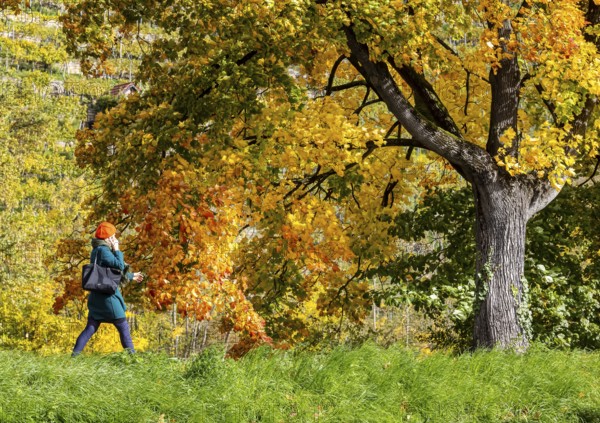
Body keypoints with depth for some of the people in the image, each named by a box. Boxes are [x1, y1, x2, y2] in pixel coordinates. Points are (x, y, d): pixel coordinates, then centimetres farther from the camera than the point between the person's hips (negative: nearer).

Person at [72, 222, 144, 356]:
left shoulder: (97, 250, 17)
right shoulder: (103, 250, -14)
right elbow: (120, 266, -20)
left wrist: (131, 276, 34)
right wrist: (117, 250, -8)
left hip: (96, 296, 9)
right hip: (107, 296, -9)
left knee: (91, 327, 9)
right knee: (123, 326, 0)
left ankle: (75, 354, 4)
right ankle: (131, 354, 2)